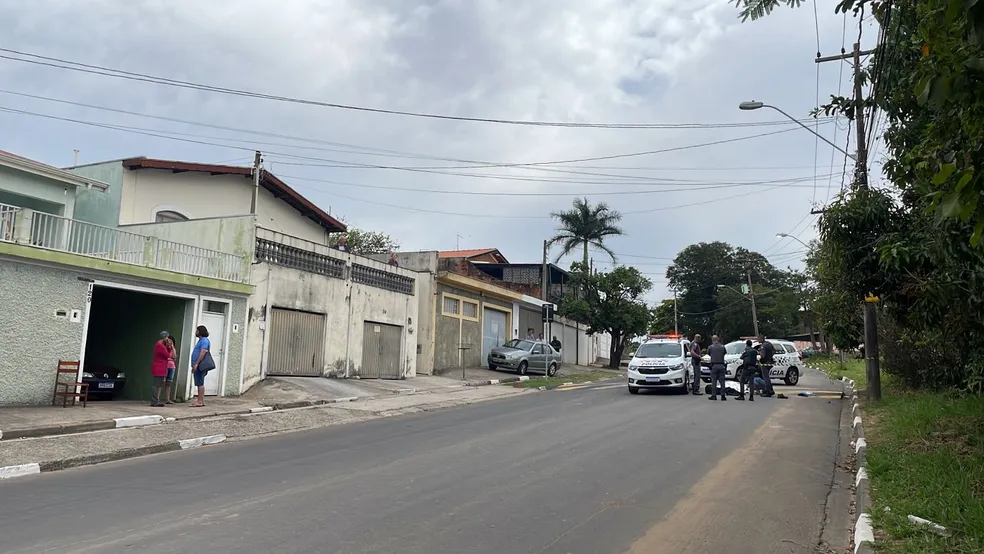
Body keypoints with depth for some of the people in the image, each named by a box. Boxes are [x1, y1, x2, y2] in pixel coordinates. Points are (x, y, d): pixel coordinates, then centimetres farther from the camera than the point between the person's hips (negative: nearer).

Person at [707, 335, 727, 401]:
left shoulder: (710, 347, -3)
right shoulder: (722, 347, 3)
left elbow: (708, 353, 13)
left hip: (714, 366, -2)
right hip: (722, 366, 2)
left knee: (714, 381, 3)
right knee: (722, 381, 6)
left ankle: (714, 395, 3)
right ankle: (723, 395, 3)